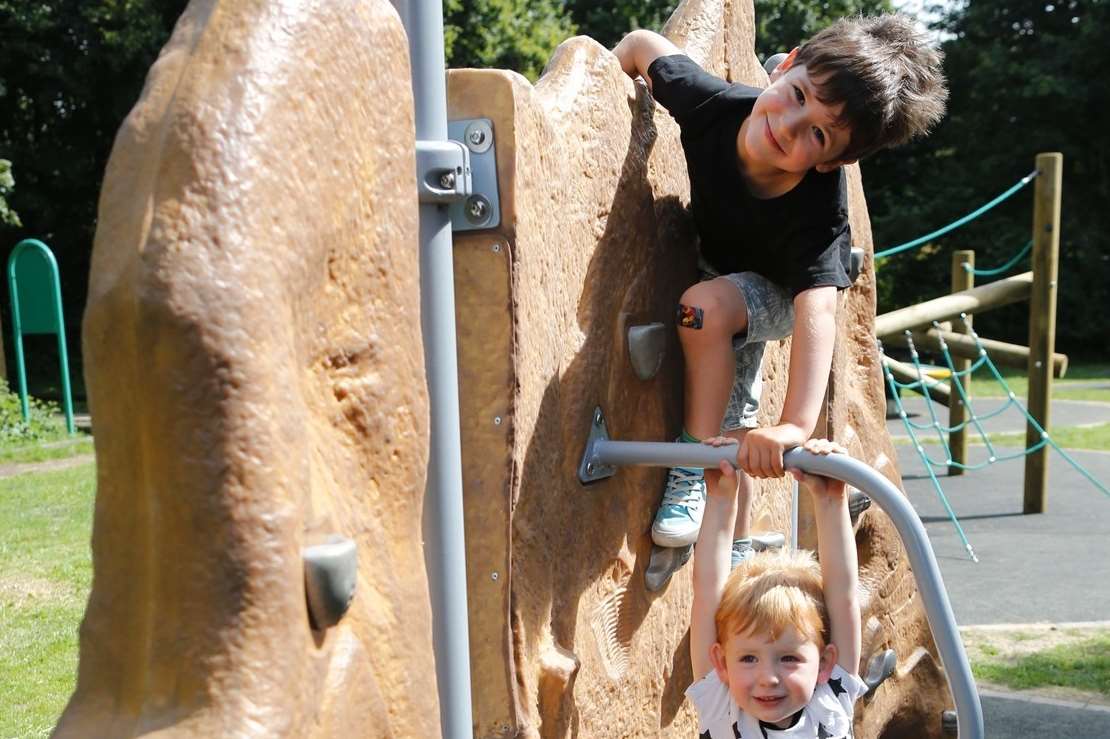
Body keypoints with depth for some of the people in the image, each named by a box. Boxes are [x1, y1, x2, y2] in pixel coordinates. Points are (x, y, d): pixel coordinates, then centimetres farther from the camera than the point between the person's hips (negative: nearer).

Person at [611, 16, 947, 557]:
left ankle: (692, 469, -19)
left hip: (775, 290, -4)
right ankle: (733, 550, 24)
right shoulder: (714, 104, -32)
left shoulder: (819, 217, -42)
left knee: (707, 305, -35)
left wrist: (795, 426, -66)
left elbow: (817, 309, -55)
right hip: (713, 262, 5)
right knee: (728, 427, 8)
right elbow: (642, 44, -14)